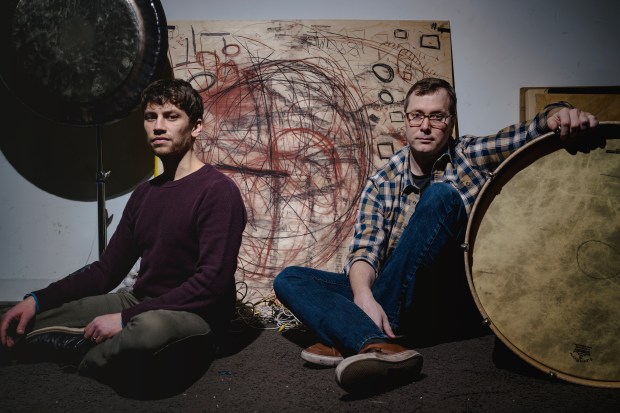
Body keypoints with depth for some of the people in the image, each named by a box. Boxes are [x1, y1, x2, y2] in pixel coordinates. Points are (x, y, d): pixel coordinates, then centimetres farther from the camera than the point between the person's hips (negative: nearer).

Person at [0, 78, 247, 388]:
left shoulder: (218, 191, -13)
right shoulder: (145, 193, 12)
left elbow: (212, 281, -22)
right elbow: (107, 269, 12)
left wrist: (126, 318, -23)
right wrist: (38, 299, -2)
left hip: (195, 313, -6)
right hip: (140, 303, 6)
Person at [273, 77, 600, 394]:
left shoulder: (471, 156, 4)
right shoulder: (382, 182, 5)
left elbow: (533, 131, -6)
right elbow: (365, 248, -7)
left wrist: (560, 114, -31)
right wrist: (364, 296, -27)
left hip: (456, 297, -2)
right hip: (398, 294, 3)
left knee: (441, 195, -25)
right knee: (290, 279, -12)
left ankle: (352, 338, -30)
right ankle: (379, 345, -42)